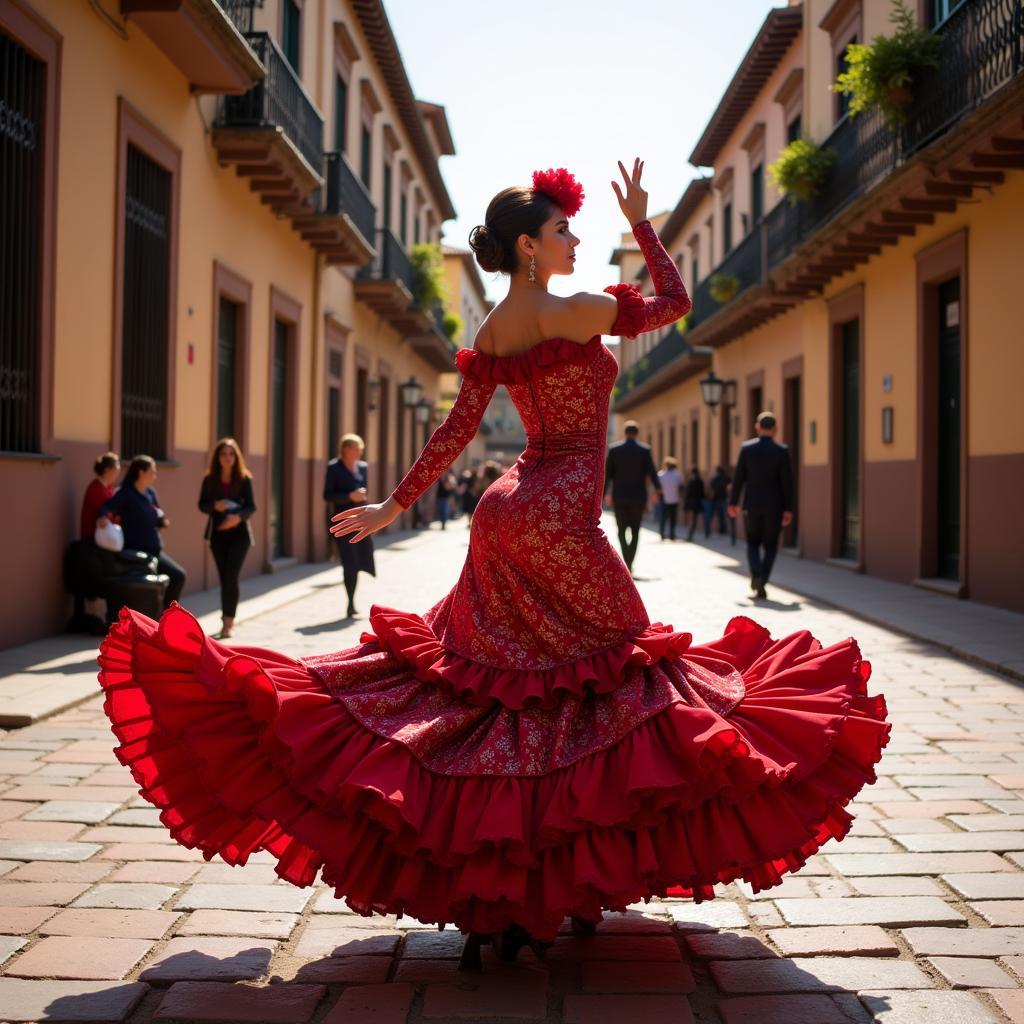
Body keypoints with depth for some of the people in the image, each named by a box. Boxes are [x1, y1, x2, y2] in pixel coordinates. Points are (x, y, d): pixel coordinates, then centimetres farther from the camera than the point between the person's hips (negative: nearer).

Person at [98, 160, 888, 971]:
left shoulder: (491, 333, 11)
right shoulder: (575, 313, -10)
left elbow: (458, 429, 8)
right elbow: (675, 301, 3)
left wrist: (397, 503, 14)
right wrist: (642, 222, 13)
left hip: (509, 517, 8)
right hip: (559, 522, -8)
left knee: (484, 678, 13)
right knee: (614, 671, 1)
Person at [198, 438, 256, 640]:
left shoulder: (244, 478, -5)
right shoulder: (209, 479, 1)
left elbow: (251, 506, -7)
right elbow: (202, 505, 3)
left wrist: (239, 517, -27)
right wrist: (215, 505, -19)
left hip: (239, 533, -3)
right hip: (218, 533, 3)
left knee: (231, 577, -13)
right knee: (224, 578, 8)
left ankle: (227, 621, -11)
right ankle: (228, 620, 21)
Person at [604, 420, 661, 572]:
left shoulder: (613, 448, -1)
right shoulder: (644, 449, -4)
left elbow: (607, 473, 1)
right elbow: (651, 472, -8)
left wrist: (604, 493, 10)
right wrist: (657, 490, 3)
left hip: (619, 496, 0)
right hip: (638, 496, 0)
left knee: (622, 530, 11)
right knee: (635, 531, 11)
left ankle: (626, 562, -8)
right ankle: (629, 564, 1)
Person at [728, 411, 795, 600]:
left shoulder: (746, 448, -4)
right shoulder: (782, 450, -6)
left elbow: (738, 477, -3)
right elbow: (787, 482, -7)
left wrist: (733, 502, 6)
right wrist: (788, 509, -3)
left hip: (751, 505, 1)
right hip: (774, 506, -1)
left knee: (753, 542, 17)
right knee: (770, 545, 11)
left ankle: (756, 574, -7)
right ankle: (761, 584, 0)